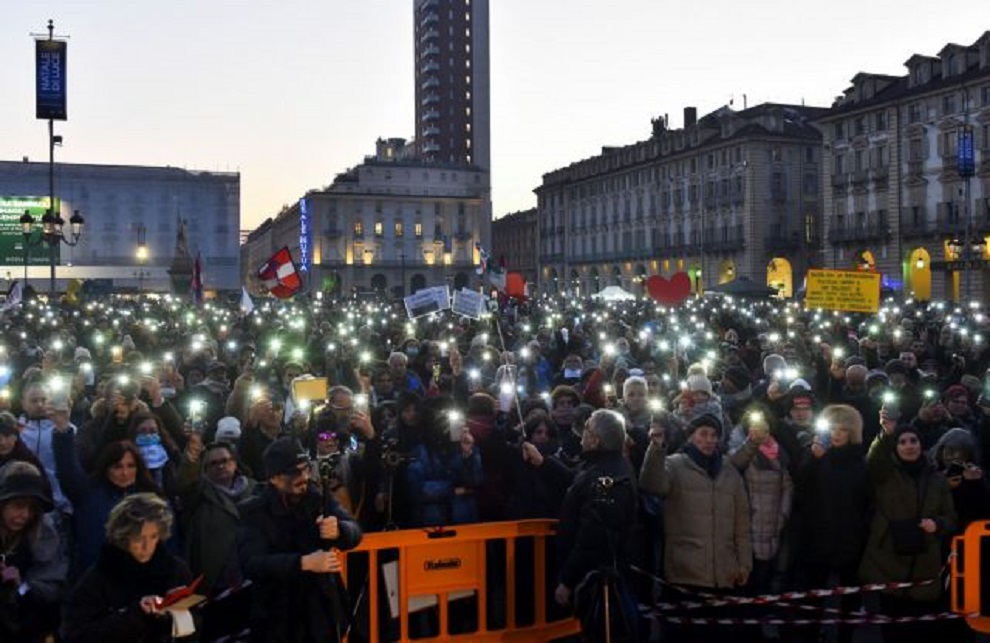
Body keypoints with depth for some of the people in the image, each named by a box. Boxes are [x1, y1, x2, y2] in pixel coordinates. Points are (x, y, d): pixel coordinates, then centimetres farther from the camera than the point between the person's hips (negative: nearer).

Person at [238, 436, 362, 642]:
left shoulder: (320, 499, -1)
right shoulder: (252, 511, -8)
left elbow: (354, 533, -11)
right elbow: (251, 563, -21)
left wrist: (338, 530, -34)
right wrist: (304, 563, -34)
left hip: (323, 614, 2)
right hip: (277, 620, -2)